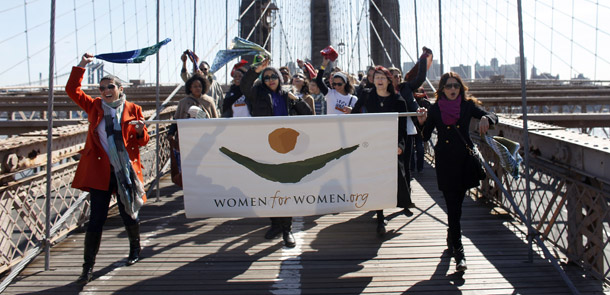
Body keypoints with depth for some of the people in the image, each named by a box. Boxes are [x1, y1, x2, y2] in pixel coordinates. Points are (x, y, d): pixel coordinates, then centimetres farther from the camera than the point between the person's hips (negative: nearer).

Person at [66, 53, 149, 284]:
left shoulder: (133, 110, 4)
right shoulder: (94, 107, 7)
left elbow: (143, 142, 7)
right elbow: (72, 90, 1)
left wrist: (140, 130, -15)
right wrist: (81, 66, -6)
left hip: (125, 171, 0)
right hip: (100, 171, 0)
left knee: (128, 214, 10)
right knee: (96, 220, -2)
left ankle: (135, 248, 38)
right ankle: (88, 267, 6)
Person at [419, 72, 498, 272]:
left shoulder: (467, 105, 4)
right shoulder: (435, 109, 3)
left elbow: (493, 117, -3)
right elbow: (425, 137, 3)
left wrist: (485, 118, -25)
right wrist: (423, 123, -16)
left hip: (465, 159, 1)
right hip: (445, 161, -1)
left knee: (456, 204, 11)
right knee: (453, 206, -5)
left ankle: (452, 236, 36)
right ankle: (458, 252, -5)